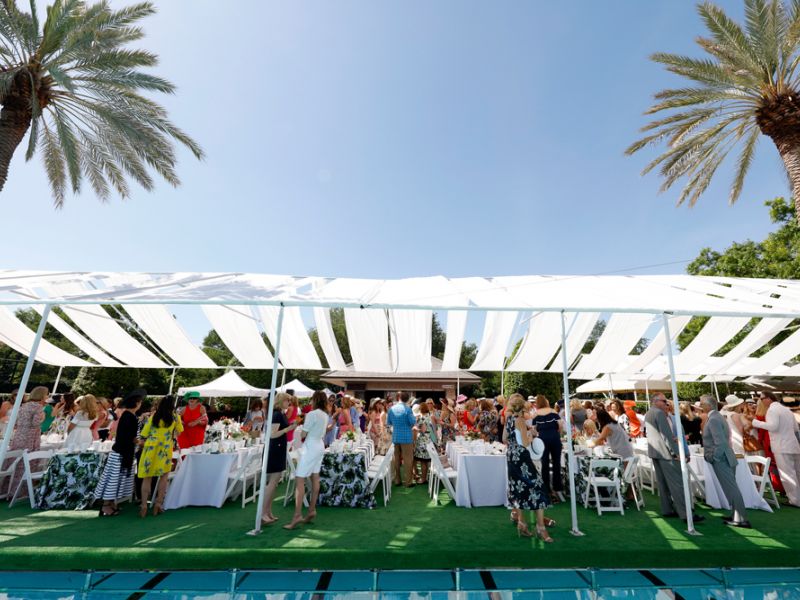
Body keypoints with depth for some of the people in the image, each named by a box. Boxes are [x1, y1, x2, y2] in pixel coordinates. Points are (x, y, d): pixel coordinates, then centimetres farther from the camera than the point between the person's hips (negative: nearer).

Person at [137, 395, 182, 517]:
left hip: (150, 448, 2)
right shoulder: (175, 417, 2)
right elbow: (179, 432, 17)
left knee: (147, 477, 8)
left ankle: (144, 505, 5)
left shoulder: (153, 416, 5)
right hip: (165, 449, -1)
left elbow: (143, 437, 4)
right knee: (164, 476, 13)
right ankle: (158, 503, 10)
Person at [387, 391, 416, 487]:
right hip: (406, 437, -4)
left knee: (397, 459, 13)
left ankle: (397, 480, 19)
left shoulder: (392, 408, 0)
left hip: (395, 437, 4)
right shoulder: (407, 408, -13)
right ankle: (408, 481, 5)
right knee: (407, 459, 2)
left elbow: (388, 423, 9)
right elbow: (413, 422, -13)